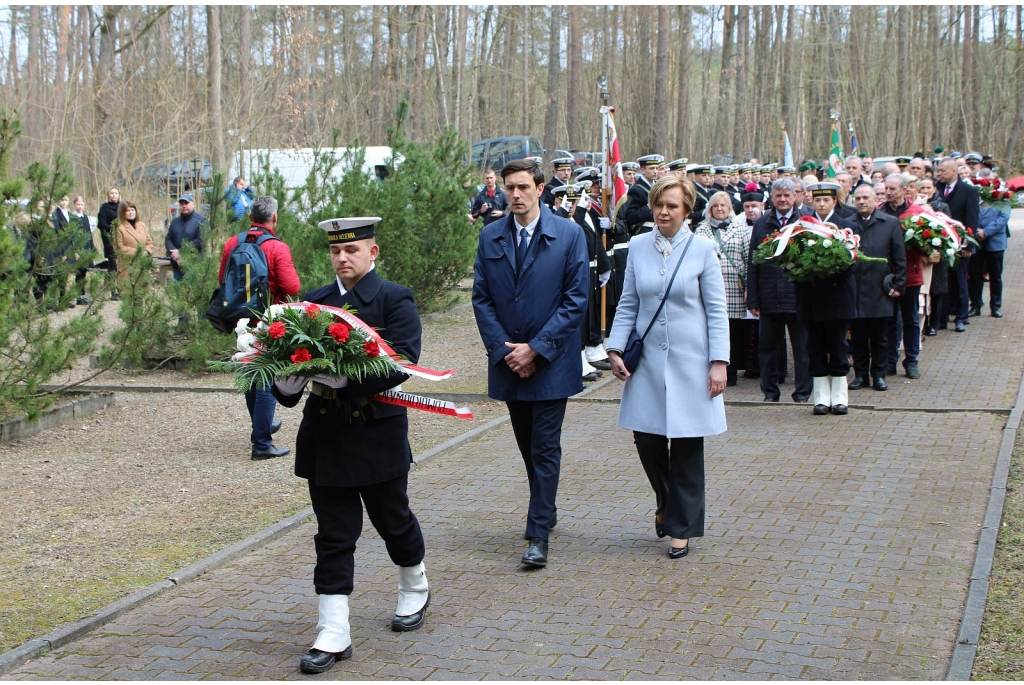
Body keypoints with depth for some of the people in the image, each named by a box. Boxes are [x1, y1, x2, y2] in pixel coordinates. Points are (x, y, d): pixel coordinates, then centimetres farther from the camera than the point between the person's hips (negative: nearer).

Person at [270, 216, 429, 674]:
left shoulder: (394, 300, -7)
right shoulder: (314, 302, 9)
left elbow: (402, 362, -19)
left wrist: (344, 375, -31)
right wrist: (288, 384, -18)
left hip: (377, 433, -3)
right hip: (325, 435, 4)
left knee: (394, 520, 15)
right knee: (333, 535, 4)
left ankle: (415, 590, 42)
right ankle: (333, 635, 5)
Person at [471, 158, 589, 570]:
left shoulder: (569, 235, -6)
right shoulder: (490, 237, 4)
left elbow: (576, 300, -9)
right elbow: (481, 299, 4)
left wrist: (536, 348, -14)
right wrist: (503, 349, -8)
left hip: (552, 361, -4)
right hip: (508, 361, 4)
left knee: (545, 448, -4)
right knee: (528, 445, 15)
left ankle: (538, 535, -1)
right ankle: (546, 510, 34)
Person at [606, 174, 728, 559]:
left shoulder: (702, 250, -3)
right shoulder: (638, 247, 4)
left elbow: (716, 310, -3)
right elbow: (628, 305, 10)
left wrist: (719, 362, -9)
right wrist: (615, 349, 0)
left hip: (690, 361, -3)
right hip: (648, 361, 3)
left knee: (686, 447, 2)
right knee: (646, 440, 3)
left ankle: (681, 527, 16)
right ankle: (667, 503, 32)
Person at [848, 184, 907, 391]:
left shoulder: (890, 223, 3)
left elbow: (900, 258, 3)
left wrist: (898, 285, -2)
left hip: (879, 291, -1)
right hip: (854, 290, 1)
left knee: (879, 338, 7)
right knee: (857, 337, 7)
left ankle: (879, 375, 16)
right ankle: (860, 375, 17)